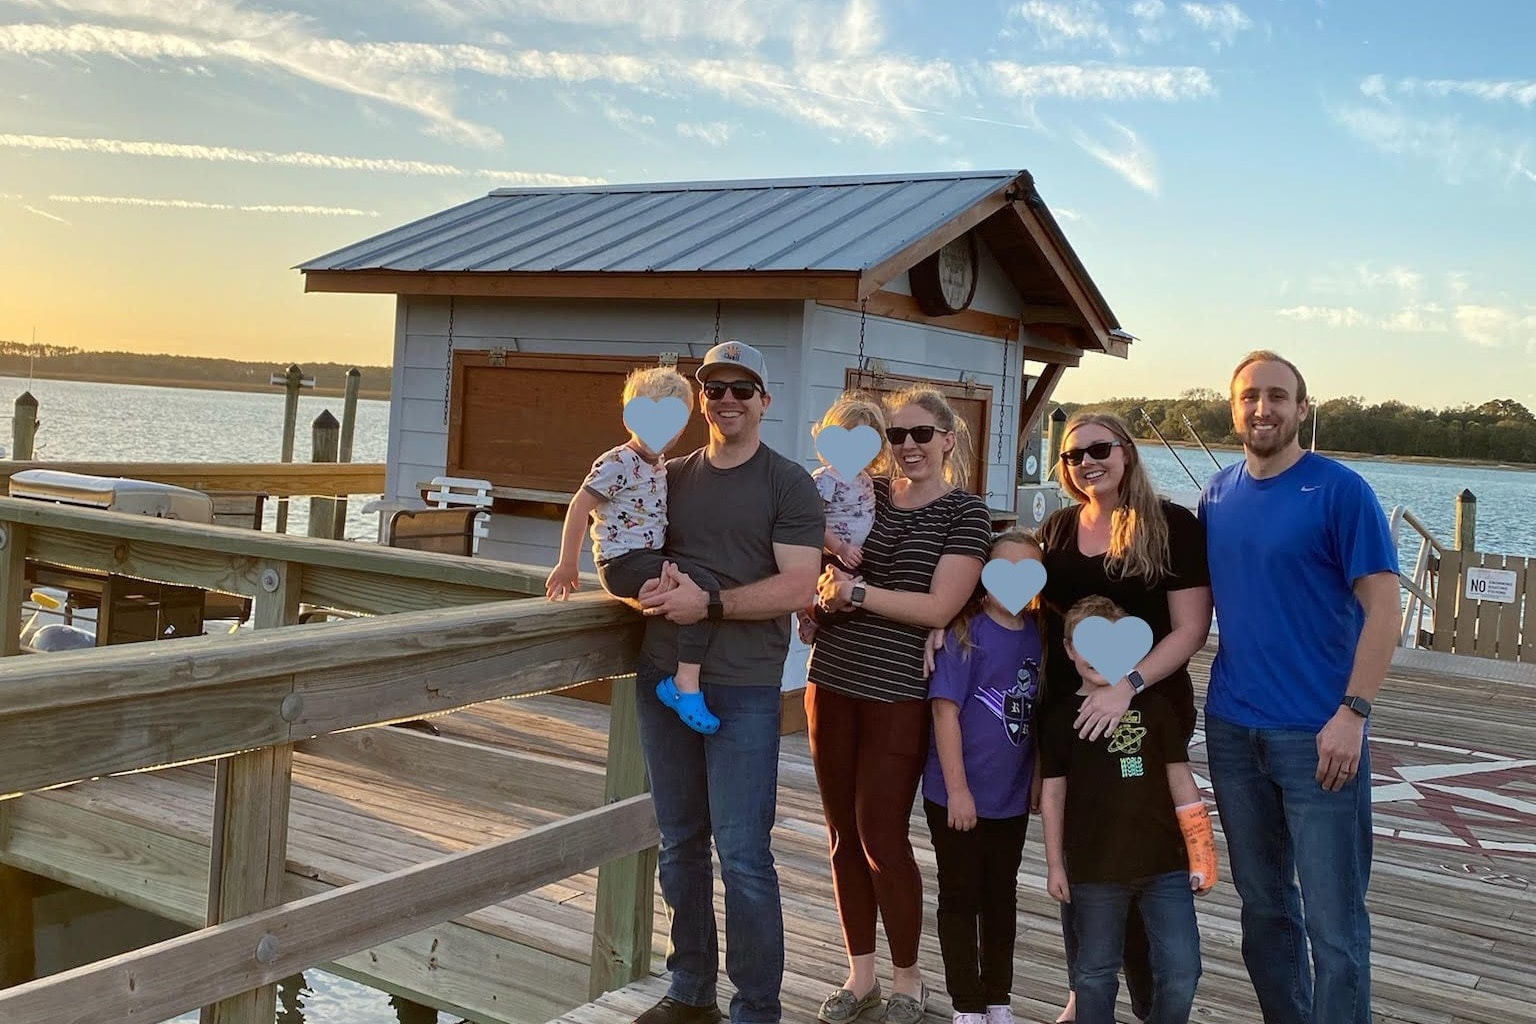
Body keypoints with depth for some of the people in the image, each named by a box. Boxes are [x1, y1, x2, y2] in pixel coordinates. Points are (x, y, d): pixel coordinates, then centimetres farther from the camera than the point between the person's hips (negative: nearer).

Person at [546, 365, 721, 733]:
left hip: (651, 557, 10)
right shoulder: (617, 463, -12)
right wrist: (568, 564, -11)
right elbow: (579, 507, -13)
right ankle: (686, 683, -25)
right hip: (624, 561, -10)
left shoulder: (659, 467, 15)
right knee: (704, 588, -24)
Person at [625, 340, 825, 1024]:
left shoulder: (788, 483, -2)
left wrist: (709, 603, -19)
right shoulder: (671, 476, 13)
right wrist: (649, 588, -5)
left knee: (742, 854, -5)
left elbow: (798, 587, -11)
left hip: (744, 689, -5)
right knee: (680, 843, 13)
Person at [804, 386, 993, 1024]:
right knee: (844, 834, 10)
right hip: (832, 681, 5)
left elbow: (939, 607, -14)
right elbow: (820, 570, 15)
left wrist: (856, 592, -16)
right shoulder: (864, 494, 8)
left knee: (882, 836, -1)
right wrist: (827, 583, -7)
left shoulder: (965, 512, -5)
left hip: (900, 694, -4)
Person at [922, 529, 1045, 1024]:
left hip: (1012, 798, 5)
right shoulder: (966, 634, -15)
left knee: (1002, 899, 17)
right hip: (958, 796, -5)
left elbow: (1037, 710, 11)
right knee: (960, 899, 9)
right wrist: (957, 789, -18)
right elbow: (946, 710, -17)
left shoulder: (1036, 635, 1)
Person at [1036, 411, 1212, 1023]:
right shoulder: (1057, 529, 8)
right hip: (1066, 714, 5)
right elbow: (1037, 611, 18)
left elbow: (1190, 629, -12)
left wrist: (1127, 686, -25)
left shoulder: (1173, 526, -7)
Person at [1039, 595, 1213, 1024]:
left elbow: (1179, 777, 5)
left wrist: (1200, 847, 2)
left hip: (1165, 861, 1)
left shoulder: (1153, 706, 1)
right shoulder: (1061, 717, 0)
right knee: (1096, 974, 11)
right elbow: (1053, 793, 3)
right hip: (1094, 867, 0)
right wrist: (1055, 864, 3)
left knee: (1181, 971, 3)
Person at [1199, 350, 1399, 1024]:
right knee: (1263, 906, 16)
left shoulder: (1339, 490, -8)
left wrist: (1352, 714, -18)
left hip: (1317, 736, -5)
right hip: (1231, 729, 5)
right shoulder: (1218, 494, 8)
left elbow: (1383, 607, -11)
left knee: (1333, 923, -1)